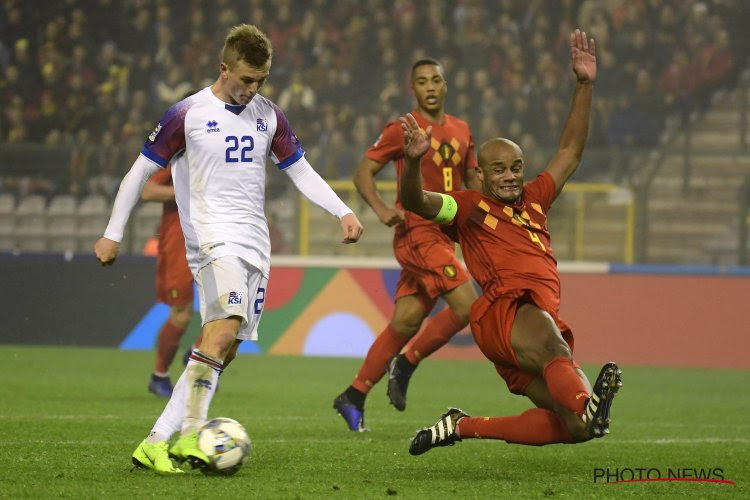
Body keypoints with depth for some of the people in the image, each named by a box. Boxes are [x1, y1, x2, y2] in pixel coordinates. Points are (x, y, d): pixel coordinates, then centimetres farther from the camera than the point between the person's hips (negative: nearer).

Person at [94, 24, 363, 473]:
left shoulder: (269, 116, 10)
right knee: (225, 326, -28)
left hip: (256, 242, 6)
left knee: (227, 348, 0)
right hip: (214, 236, -6)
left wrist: (344, 212, 4)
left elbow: (301, 171, 17)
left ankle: (157, 444, 4)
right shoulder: (189, 114, -4)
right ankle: (191, 435, -29)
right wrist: (113, 234, 2)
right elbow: (141, 170, 2)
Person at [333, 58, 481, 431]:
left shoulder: (461, 131, 15)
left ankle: (353, 397, 14)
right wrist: (381, 209, -20)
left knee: (406, 321, 6)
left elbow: (472, 179, 26)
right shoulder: (403, 129, -5)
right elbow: (363, 172, -4)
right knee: (466, 304, -18)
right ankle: (406, 363, -3)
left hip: (442, 236, 7)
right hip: (416, 232, -7)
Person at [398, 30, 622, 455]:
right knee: (549, 339, -41)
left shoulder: (534, 201, 30)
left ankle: (462, 427, 6)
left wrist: (585, 85, 27)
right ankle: (587, 402, -74)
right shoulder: (470, 207, 14)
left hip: (547, 322, 7)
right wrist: (414, 161, -22)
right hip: (504, 310, -7)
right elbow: (415, 201, -2)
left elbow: (571, 151, 33)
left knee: (573, 427, -7)